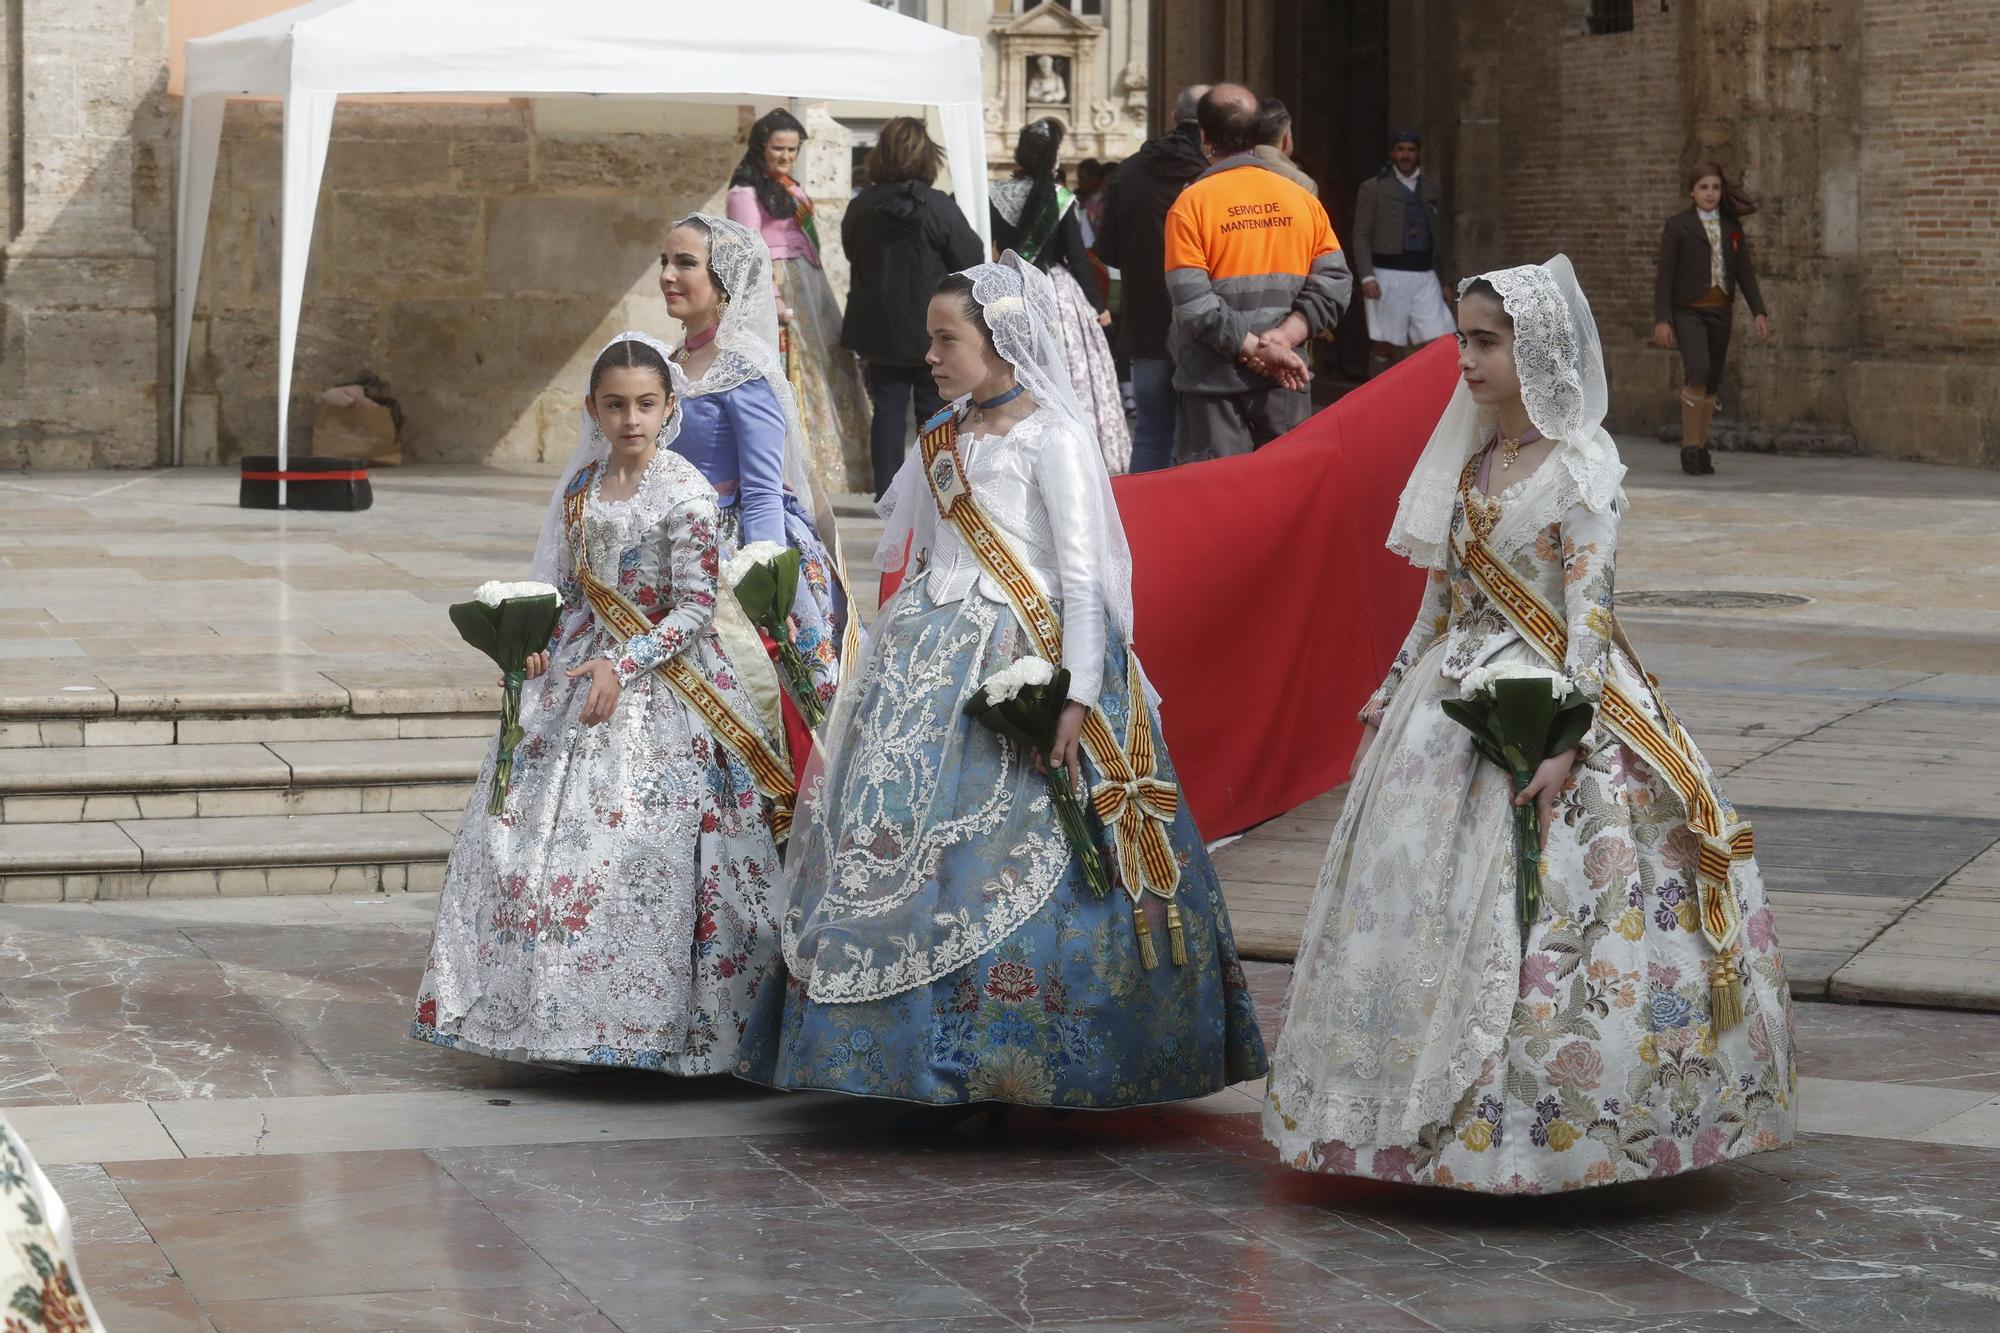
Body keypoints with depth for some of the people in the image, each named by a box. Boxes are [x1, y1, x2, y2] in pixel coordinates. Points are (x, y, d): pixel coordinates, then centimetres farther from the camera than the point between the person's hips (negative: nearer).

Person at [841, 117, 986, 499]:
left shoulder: (860, 208, -3)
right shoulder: (938, 207, -16)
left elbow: (851, 252, 13)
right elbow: (972, 261, -11)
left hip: (878, 330, 3)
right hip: (932, 331, -3)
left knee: (888, 410, 9)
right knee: (935, 410, 7)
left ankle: (887, 493, 8)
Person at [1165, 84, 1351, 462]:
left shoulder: (1191, 204, -6)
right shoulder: (1301, 199, 6)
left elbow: (1193, 304, -15)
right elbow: (1334, 284, -2)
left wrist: (1258, 348, -12)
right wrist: (1283, 339, -9)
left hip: (1215, 379, -3)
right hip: (1284, 387, 3)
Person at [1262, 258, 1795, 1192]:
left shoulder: (1583, 466, -11)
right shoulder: (1472, 462, 11)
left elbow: (1589, 608, -16)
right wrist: (1390, 695, 17)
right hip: (1452, 694, 8)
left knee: (1534, 919, -8)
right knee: (1418, 894, 8)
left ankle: (1540, 1126, 0)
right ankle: (1430, 1111, 17)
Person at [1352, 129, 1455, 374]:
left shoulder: (1432, 188, 16)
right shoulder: (1373, 188, 4)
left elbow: (1442, 236, 19)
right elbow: (1361, 235, -1)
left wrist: (1446, 280, 16)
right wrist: (1367, 276, -13)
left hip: (1424, 275, 3)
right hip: (1388, 276, -3)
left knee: (1438, 340, -8)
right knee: (1386, 342, 0)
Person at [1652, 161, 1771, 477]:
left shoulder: (1732, 225, 8)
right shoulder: (1677, 225, -5)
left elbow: (1745, 271, 8)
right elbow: (1665, 274, -7)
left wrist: (1759, 312, -2)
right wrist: (1662, 320, -14)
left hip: (1720, 312, 5)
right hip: (1688, 311, -5)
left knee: (1712, 383, 8)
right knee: (1698, 373, -23)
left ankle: (1699, 450, 20)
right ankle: (1689, 447, -11)